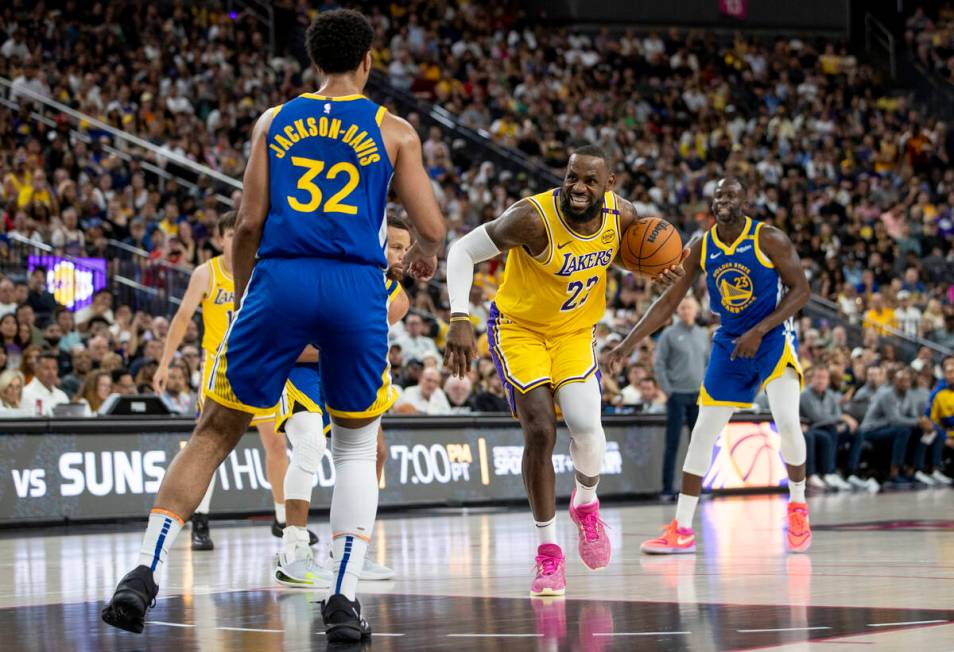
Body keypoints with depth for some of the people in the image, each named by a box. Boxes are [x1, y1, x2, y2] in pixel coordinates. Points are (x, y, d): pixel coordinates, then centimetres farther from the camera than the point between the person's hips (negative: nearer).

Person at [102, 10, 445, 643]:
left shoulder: (274, 121, 15)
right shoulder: (393, 130, 12)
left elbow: (250, 222, 8)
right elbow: (432, 227, 7)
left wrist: (240, 298, 21)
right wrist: (425, 256, 30)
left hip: (279, 280, 1)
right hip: (357, 286, -1)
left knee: (214, 434, 10)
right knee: (357, 447, 17)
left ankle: (145, 572, -2)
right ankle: (344, 600, 6)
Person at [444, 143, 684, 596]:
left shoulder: (620, 214, -13)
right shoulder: (534, 218, -29)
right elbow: (463, 251, -23)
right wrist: (459, 318, -35)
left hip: (576, 331, 3)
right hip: (520, 329, -3)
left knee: (585, 424, -20)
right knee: (540, 431, -16)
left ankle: (586, 505, 14)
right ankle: (548, 552, -1)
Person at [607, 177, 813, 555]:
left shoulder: (769, 240, -12)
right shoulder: (701, 248, -1)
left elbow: (801, 290, -12)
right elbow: (669, 301, 3)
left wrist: (759, 332, -21)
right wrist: (629, 343, -6)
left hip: (773, 336, -4)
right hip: (729, 341, 4)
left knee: (787, 422, -22)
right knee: (703, 431, 1)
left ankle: (798, 506, 2)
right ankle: (681, 530, 6)